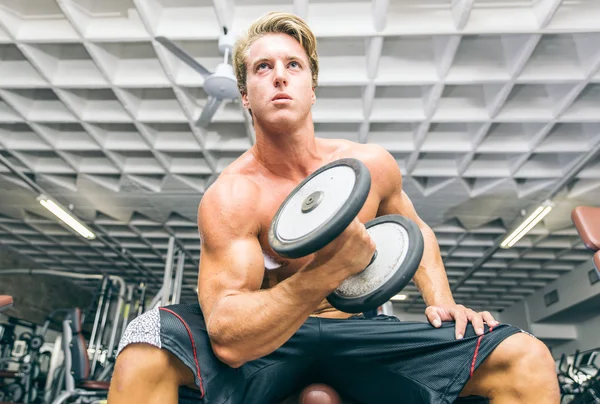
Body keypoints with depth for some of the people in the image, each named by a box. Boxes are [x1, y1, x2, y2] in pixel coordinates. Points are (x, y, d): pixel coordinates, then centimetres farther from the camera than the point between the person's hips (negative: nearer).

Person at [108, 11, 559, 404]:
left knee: (527, 360, -13)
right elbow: (228, 340, -27)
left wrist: (444, 305, 1)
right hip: (264, 341, -2)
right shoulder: (230, 197, -17)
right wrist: (328, 273, -40)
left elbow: (416, 231, 16)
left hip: (360, 333, 4)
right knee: (150, 344, -32)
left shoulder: (372, 165, -5)